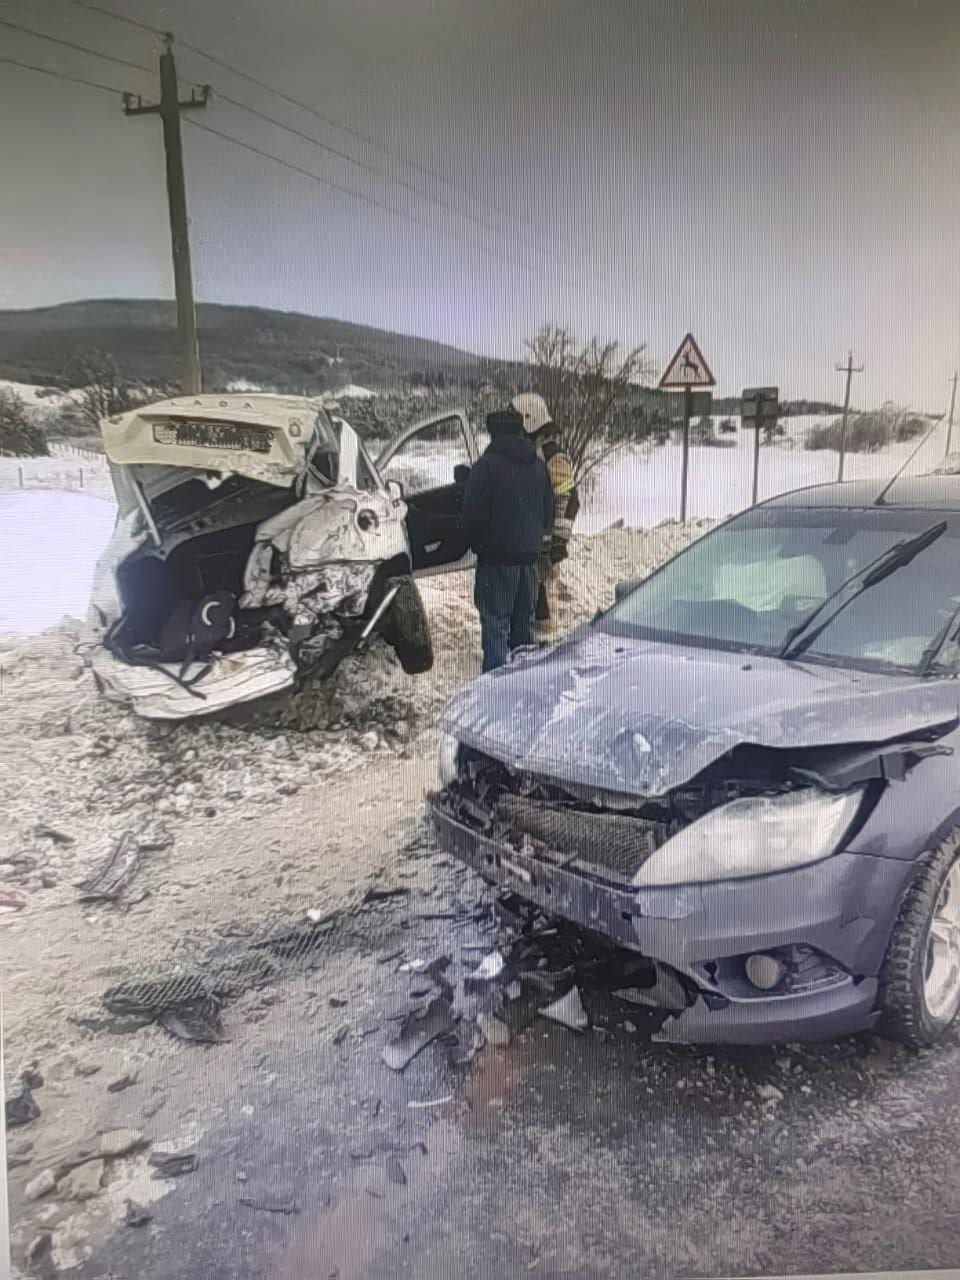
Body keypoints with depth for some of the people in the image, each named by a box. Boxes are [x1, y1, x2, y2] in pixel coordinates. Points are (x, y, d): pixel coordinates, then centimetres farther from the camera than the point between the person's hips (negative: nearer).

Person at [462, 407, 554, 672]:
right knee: (524, 623, 17)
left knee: (495, 623, -3)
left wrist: (478, 544, 4)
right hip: (529, 555, 6)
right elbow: (549, 511, 15)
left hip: (497, 559, -6)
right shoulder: (538, 466, 9)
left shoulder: (485, 466, -12)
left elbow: (473, 514, -12)